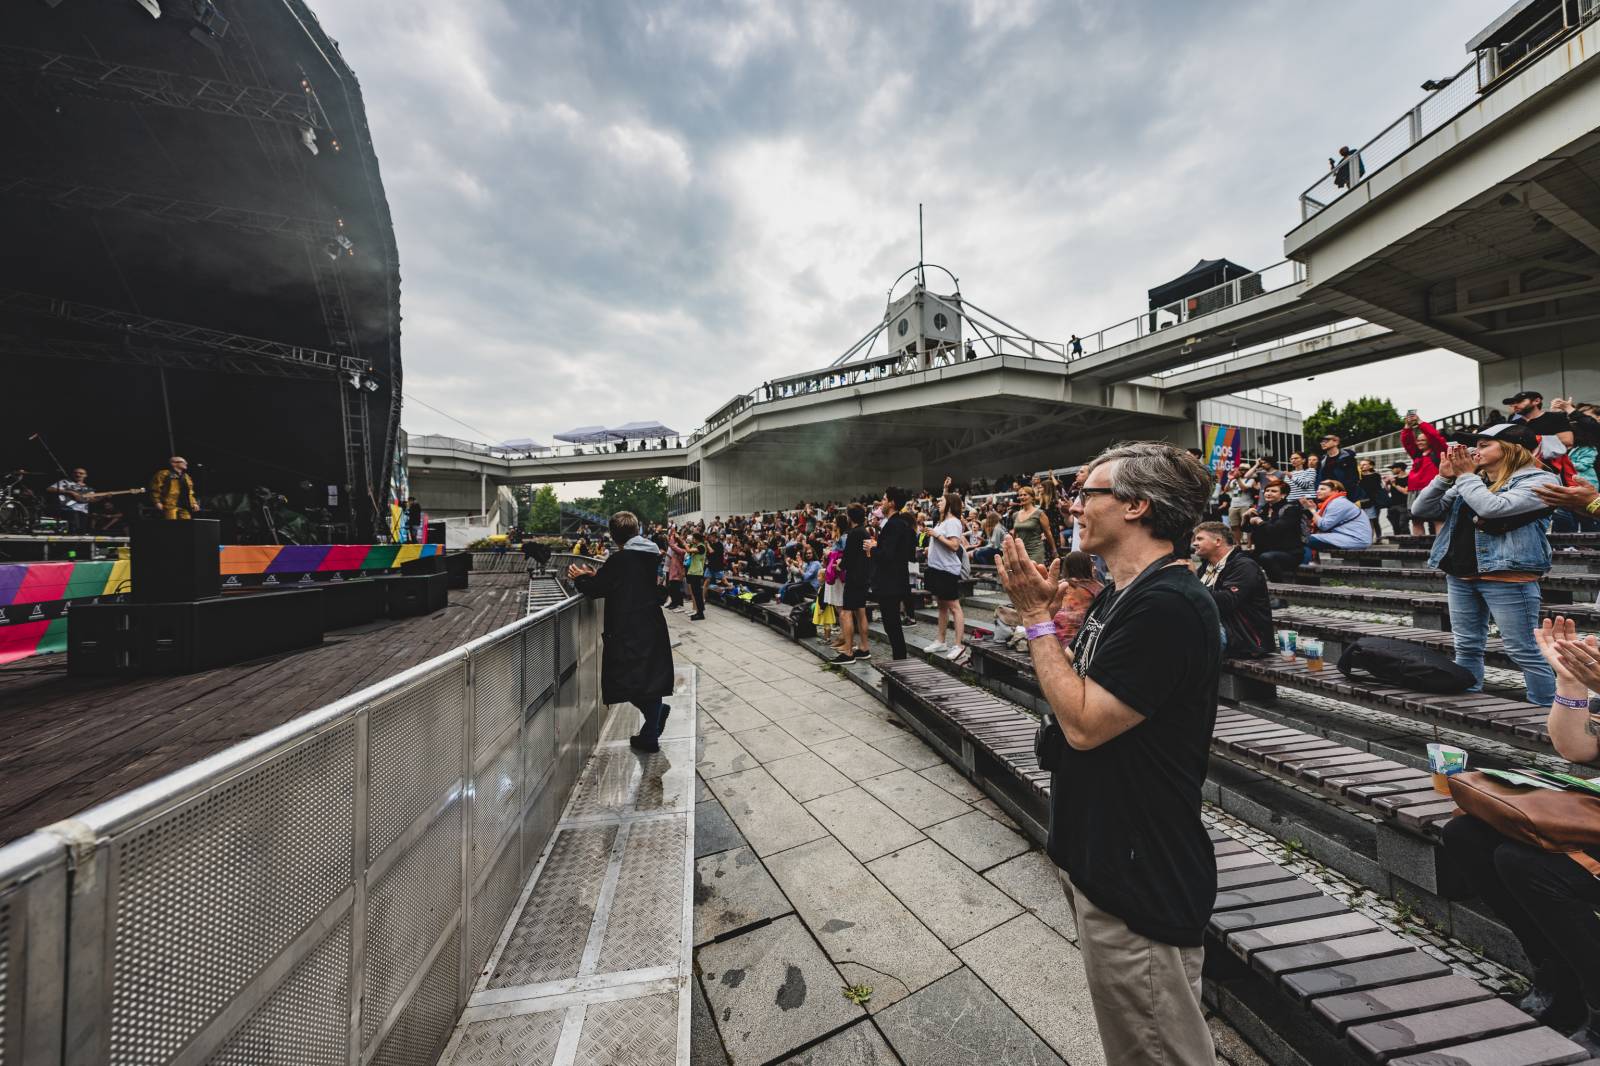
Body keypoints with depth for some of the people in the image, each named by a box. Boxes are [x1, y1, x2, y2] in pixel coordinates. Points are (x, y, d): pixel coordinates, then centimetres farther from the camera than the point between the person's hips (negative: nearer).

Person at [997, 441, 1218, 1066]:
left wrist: (1036, 617, -21)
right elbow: (1077, 689, 8)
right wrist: (1045, 612, -3)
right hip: (1100, 854, 9)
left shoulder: (1169, 605, -26)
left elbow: (1084, 723, -26)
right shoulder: (1122, 595, 6)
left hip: (1140, 878, -9)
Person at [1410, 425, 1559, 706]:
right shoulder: (1470, 481, 14)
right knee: (1466, 647, 12)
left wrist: (1465, 475, -6)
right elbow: (1420, 509, 9)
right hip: (1460, 575, 6)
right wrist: (1445, 476, 0)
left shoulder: (1539, 479, -3)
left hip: (1507, 577, -6)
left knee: (1523, 651, -2)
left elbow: (1492, 507, -21)